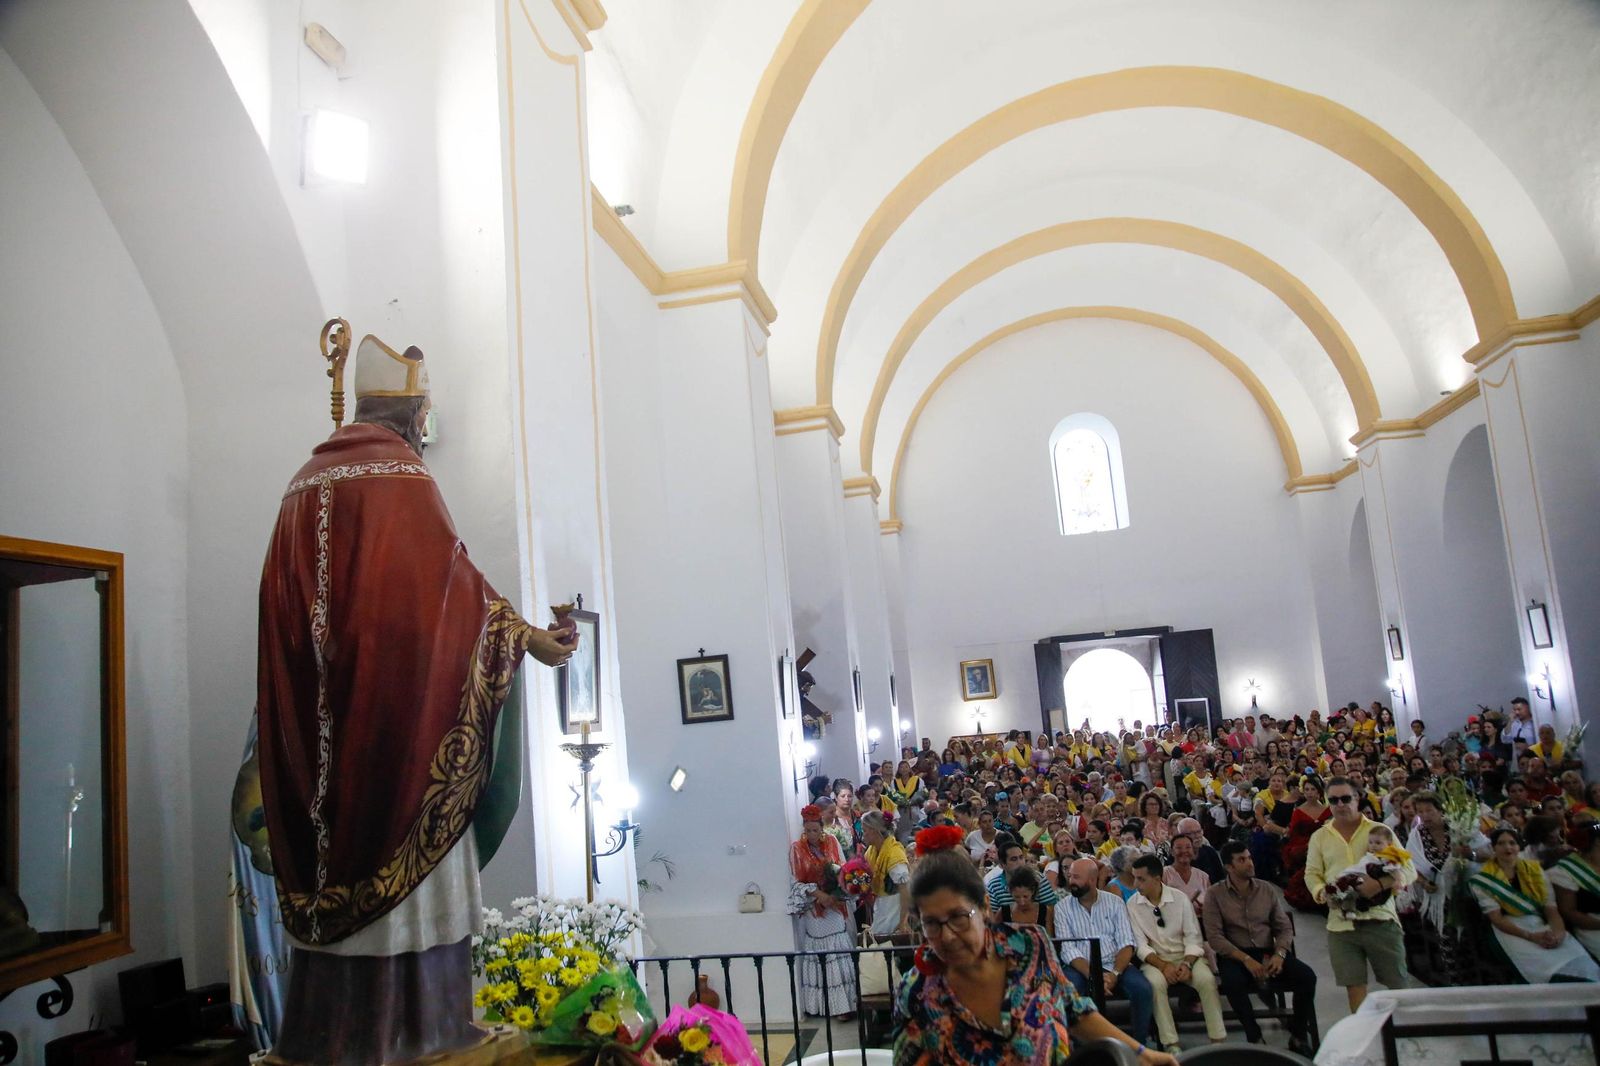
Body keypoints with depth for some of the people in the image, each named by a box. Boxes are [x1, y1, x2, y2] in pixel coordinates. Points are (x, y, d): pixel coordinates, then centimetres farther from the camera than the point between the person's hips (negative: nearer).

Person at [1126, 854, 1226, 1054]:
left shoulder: (1180, 898, -4)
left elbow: (1193, 936, -3)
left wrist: (1187, 964, -19)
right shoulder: (1132, 904, -5)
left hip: (1185, 955, 1)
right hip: (1154, 959, -1)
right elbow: (1140, 944, -7)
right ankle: (1171, 1045, -25)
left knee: (1206, 979, -29)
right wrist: (1163, 965, -21)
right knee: (1155, 983, -33)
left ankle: (1217, 1040, -18)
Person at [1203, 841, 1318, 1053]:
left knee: (1307, 976, -21)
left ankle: (1298, 1036, -1)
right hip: (1234, 955, -3)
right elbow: (1214, 937, -9)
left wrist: (1279, 954, -12)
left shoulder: (1267, 890, 8)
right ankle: (1254, 1037, -14)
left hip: (1268, 952, 4)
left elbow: (1285, 928, 9)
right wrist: (1246, 959, -20)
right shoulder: (1215, 894, -2)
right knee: (1233, 982, -36)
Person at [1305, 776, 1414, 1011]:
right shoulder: (1319, 837, 9)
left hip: (1380, 919, -2)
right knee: (1354, 986, 6)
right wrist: (1322, 892, -11)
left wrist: (1381, 884, -20)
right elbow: (1312, 874, 11)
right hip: (1341, 923, 2)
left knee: (1398, 983, 6)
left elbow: (1408, 870, -2)